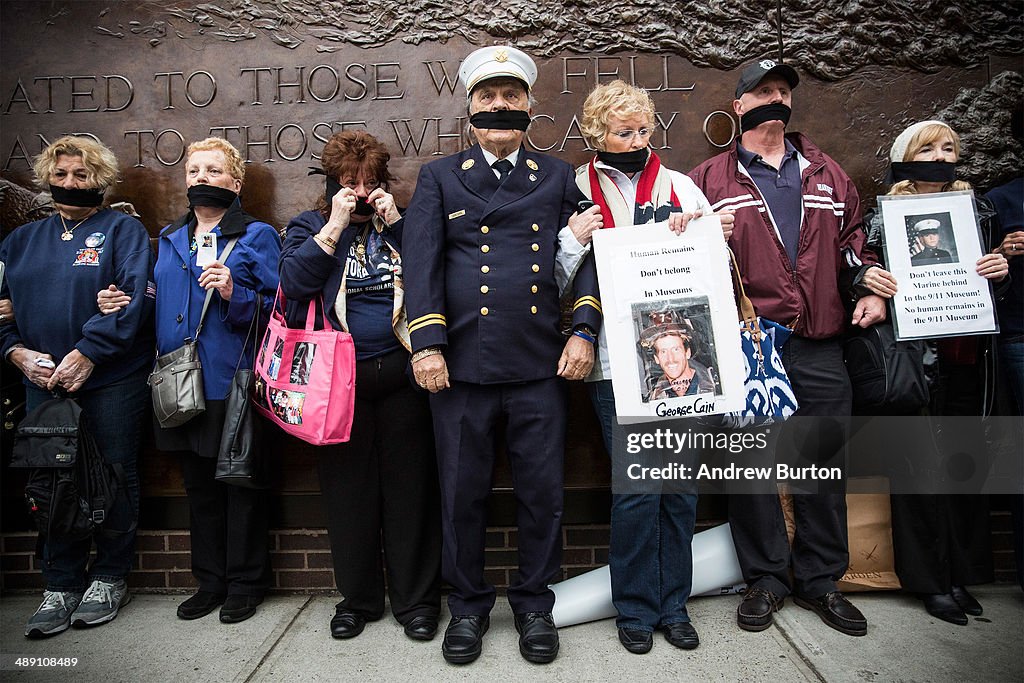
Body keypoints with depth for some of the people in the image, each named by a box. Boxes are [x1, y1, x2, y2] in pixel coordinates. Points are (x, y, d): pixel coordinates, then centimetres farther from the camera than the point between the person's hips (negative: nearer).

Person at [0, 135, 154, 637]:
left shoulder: (123, 230, -1)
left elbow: (135, 298, -14)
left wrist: (85, 355, -18)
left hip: (112, 380, -4)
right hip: (43, 382, 5)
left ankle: (110, 578, 22)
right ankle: (61, 586, 22)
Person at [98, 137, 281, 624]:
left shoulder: (257, 236, -2)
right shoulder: (169, 239, 16)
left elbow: (278, 307, -9)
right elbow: (159, 305, 22)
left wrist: (234, 295, -24)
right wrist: (119, 301, 5)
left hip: (235, 385, -6)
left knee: (241, 486, 4)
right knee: (199, 485, 16)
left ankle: (245, 583, 22)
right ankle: (210, 580, 32)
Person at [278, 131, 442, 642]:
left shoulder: (403, 225, 12)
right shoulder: (310, 227, 12)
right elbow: (294, 282, -7)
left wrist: (396, 222, -7)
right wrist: (336, 226, -8)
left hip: (401, 374, 0)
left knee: (409, 485, 3)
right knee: (348, 487, 8)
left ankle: (416, 600, 19)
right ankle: (357, 596, 27)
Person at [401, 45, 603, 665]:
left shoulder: (559, 177, 14)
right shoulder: (439, 178, 12)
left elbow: (587, 255, 8)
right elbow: (422, 262, 1)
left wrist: (584, 330, -6)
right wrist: (427, 343, -10)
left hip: (542, 364, 1)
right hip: (462, 363, 0)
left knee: (543, 493, 7)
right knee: (464, 493, 8)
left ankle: (535, 604, 27)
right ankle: (469, 604, 28)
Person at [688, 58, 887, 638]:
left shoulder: (827, 174, 17)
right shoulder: (710, 180, 6)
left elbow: (854, 237, 21)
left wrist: (871, 287, 7)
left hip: (820, 348, 4)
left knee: (825, 461, 10)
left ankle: (820, 579, 27)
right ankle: (766, 577, 22)